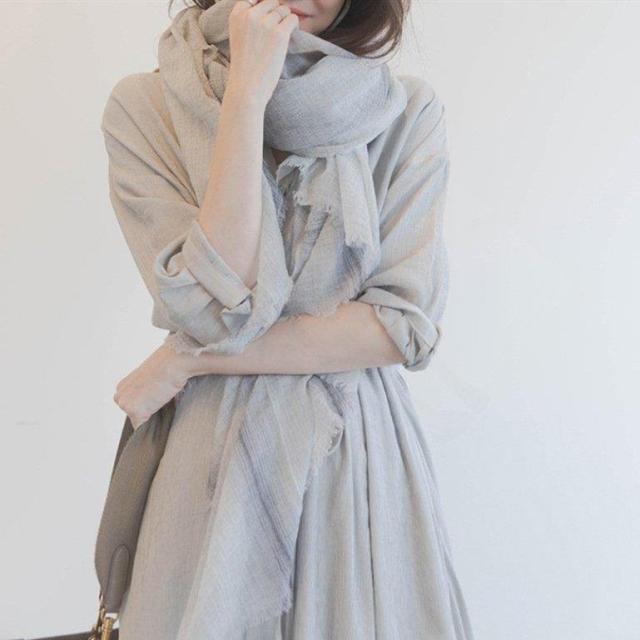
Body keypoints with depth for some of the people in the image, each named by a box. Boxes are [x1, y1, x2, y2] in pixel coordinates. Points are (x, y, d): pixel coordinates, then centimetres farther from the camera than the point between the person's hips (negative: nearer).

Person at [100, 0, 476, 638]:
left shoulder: (407, 111, -4)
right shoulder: (145, 105, -5)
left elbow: (407, 325, -11)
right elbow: (218, 309, -17)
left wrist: (189, 359, -13)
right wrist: (248, 94, -19)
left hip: (362, 456, 1)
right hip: (214, 459, 0)